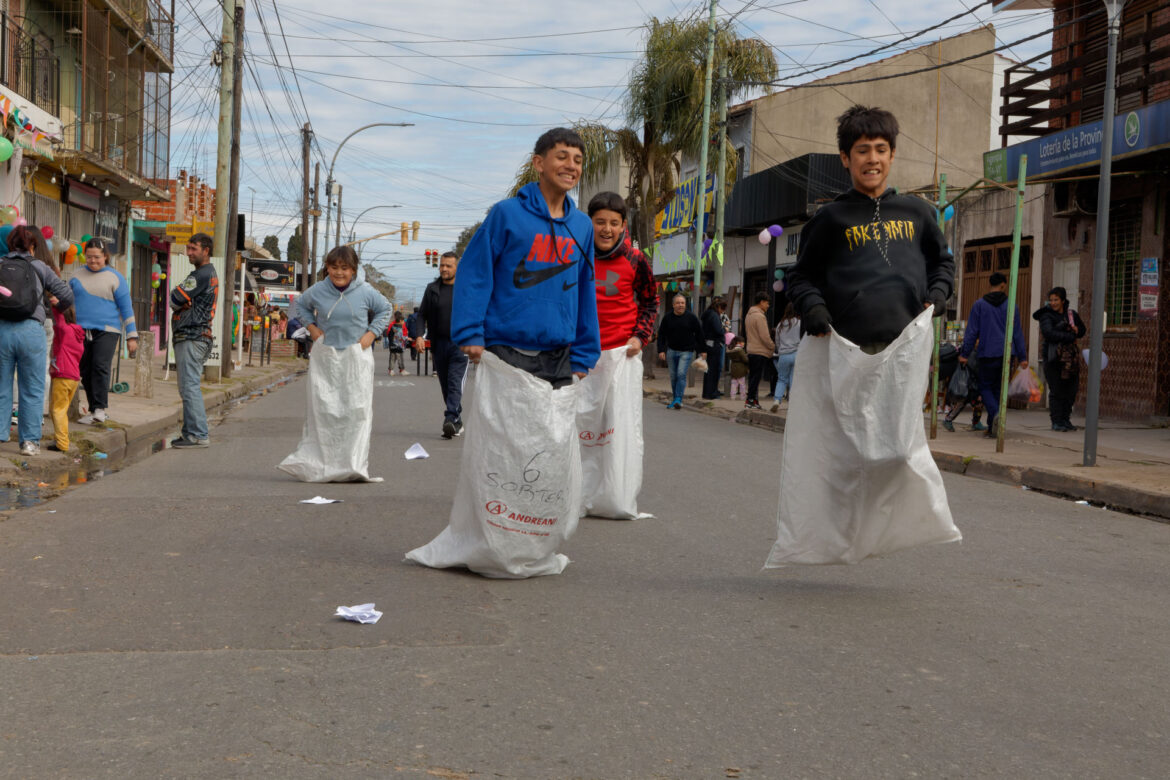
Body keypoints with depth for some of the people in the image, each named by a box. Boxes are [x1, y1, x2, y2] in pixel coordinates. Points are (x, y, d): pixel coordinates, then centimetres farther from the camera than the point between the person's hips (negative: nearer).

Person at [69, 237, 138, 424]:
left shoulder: (115, 278, 1)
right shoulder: (77, 275, 11)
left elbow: (126, 308, 2)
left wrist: (132, 336, -1)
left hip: (106, 331, -4)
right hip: (81, 331, 4)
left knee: (101, 367, -19)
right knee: (86, 372, 4)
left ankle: (100, 408, -19)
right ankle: (93, 411, 11)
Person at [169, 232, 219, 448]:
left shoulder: (201, 275, -13)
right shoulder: (210, 274, 20)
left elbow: (175, 300, -13)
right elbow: (183, 300, 20)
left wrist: (175, 293, 7)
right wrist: (181, 300, 0)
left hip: (191, 337, -11)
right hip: (198, 335, 11)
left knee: (189, 386, -10)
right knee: (189, 387, 13)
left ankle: (198, 435, -11)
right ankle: (190, 431, 17)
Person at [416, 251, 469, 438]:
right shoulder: (432, 289, 9)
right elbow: (422, 314, 11)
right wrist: (420, 335, -5)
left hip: (459, 344, -4)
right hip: (439, 344, 4)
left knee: (455, 384, -14)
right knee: (445, 386, 8)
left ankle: (450, 420, -22)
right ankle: (457, 422, 17)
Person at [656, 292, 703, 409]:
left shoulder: (691, 317, -6)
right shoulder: (667, 317, -1)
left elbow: (699, 334, 2)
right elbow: (661, 334, 3)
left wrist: (701, 350, 0)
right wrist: (661, 350, -6)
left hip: (686, 351, -3)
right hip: (671, 350, 3)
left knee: (681, 374, -15)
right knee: (673, 376, 8)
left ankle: (678, 399, -16)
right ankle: (674, 399, 18)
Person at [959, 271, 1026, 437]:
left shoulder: (979, 305, 0)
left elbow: (972, 331, -1)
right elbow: (1017, 333, 6)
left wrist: (964, 354, 3)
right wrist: (1022, 357, 10)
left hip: (988, 354, -2)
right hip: (1007, 354, 2)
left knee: (985, 386, 7)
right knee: (999, 388, 12)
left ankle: (995, 414, -20)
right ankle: (992, 427, 12)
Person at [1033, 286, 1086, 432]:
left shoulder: (1071, 315, 12)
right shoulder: (1046, 316, -3)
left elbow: (1082, 330, 24)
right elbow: (1049, 333, -19)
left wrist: (1076, 330, 0)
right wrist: (1070, 336, -19)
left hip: (1070, 357, 5)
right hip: (1053, 358, -5)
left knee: (1071, 390, 4)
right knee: (1056, 391, -5)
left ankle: (1065, 420, 15)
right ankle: (1056, 421, 1)